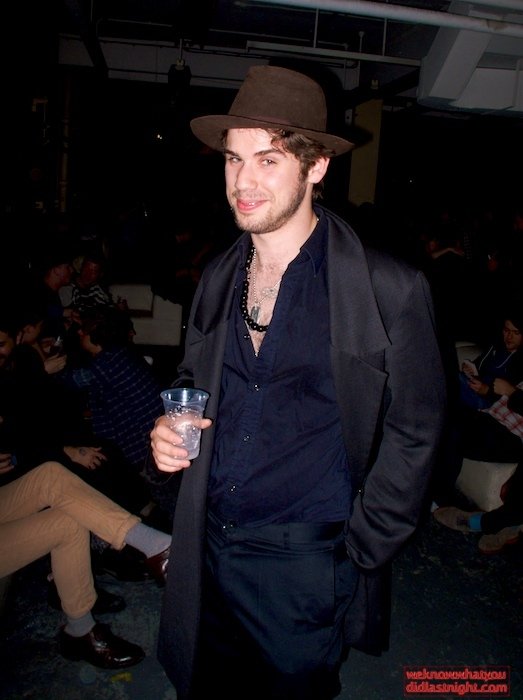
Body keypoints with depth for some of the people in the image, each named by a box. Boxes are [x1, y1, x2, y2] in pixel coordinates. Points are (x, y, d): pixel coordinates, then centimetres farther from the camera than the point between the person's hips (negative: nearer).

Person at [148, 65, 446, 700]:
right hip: (206, 550, 5)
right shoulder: (217, 278, 2)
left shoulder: (389, 289, -14)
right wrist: (168, 432, -6)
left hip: (306, 562, -4)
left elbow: (413, 432, -7)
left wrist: (358, 552, -6)